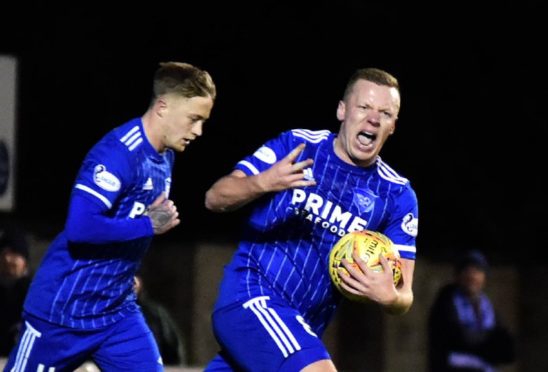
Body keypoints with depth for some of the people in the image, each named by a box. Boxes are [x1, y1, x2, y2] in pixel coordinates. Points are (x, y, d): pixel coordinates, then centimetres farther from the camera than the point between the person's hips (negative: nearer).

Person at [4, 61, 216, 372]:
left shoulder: (165, 157, 5)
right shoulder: (118, 153, -23)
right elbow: (81, 227, -33)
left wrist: (125, 273, 8)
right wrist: (149, 226, -22)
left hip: (118, 311, 8)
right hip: (64, 310, -8)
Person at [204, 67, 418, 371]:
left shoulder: (398, 196, 2)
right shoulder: (295, 146, -4)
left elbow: (403, 297, -1)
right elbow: (214, 198, -7)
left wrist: (389, 297, -26)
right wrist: (262, 183, -27)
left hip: (301, 327, 6)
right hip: (250, 297, -6)